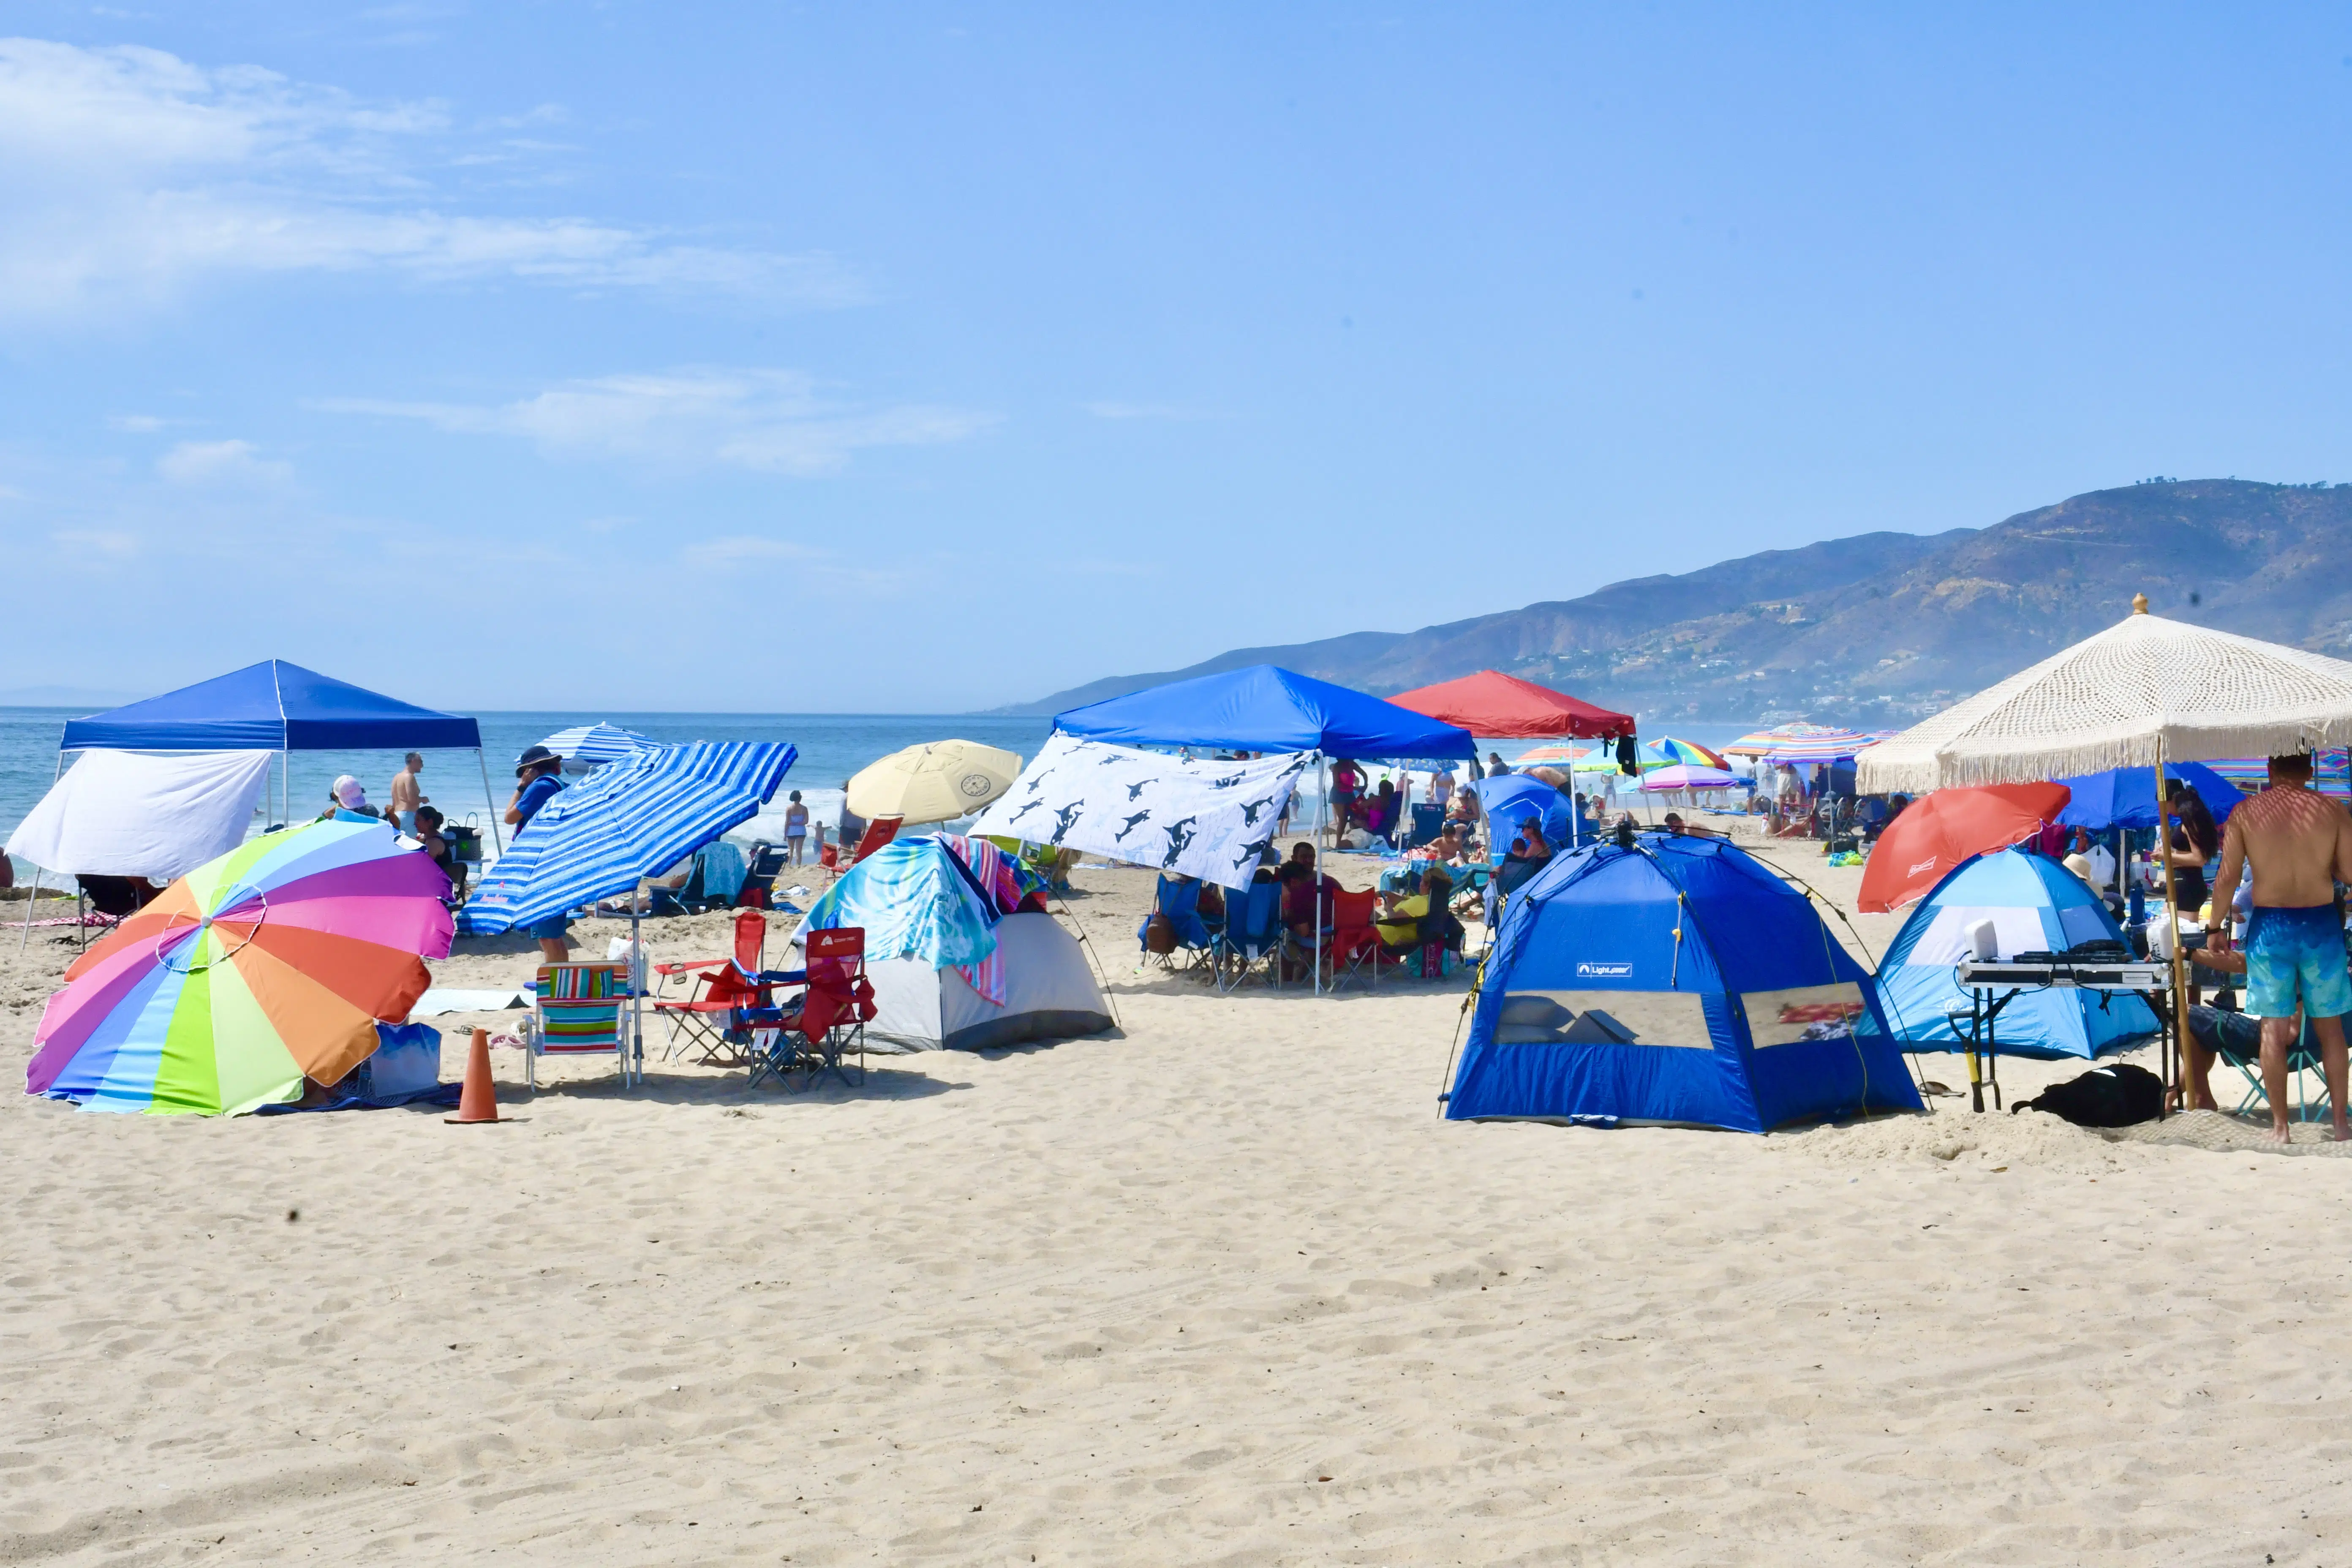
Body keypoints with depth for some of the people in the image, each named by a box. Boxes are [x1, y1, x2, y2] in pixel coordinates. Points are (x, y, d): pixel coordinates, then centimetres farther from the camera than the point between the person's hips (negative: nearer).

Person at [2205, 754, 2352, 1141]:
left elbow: (2228, 878, -5)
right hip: (2321, 923, 0)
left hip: (2269, 924, 0)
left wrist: (2217, 927, 6)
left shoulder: (2245, 813, -3)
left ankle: (2280, 1127, 7)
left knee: (2274, 1029, 5)